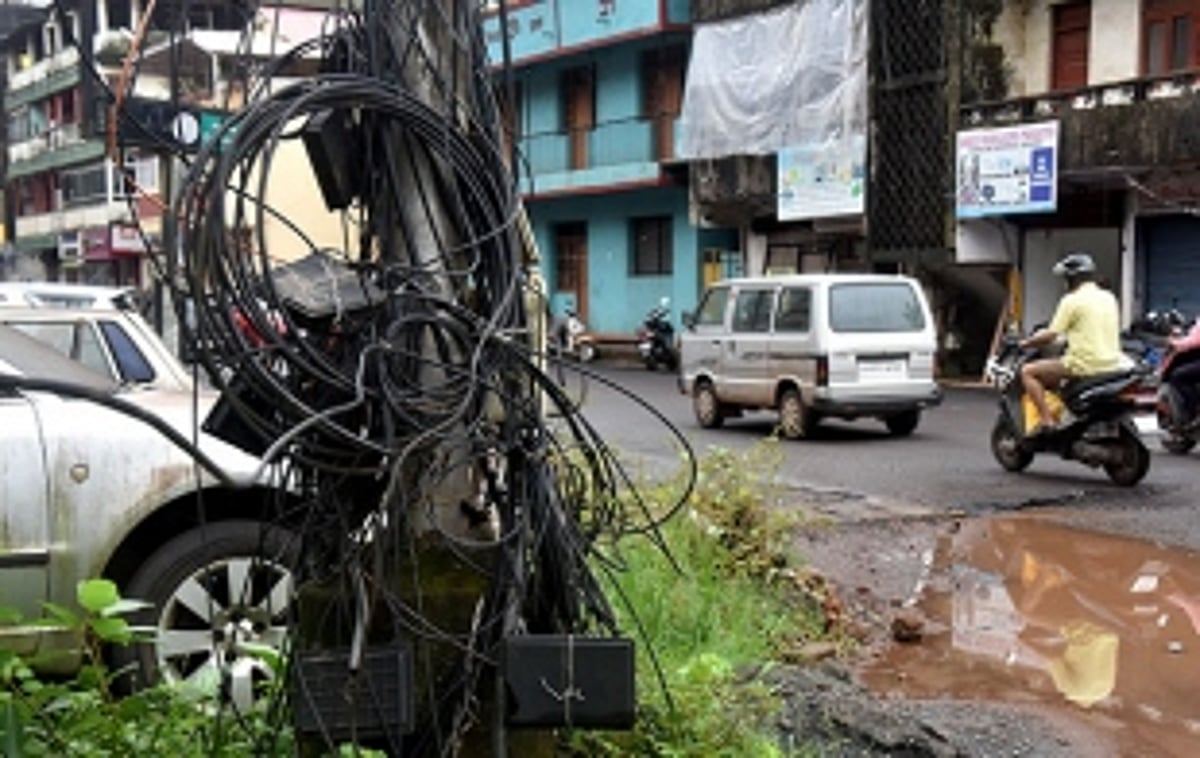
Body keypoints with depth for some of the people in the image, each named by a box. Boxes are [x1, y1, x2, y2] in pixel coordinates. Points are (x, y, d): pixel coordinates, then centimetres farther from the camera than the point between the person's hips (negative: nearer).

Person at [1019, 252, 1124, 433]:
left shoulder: (1072, 300, -8)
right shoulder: (1109, 298, 14)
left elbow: (1050, 336, -9)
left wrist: (1025, 342, 8)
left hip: (1085, 364, -8)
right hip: (1112, 364, 8)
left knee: (1028, 372, -1)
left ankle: (1046, 420, -13)